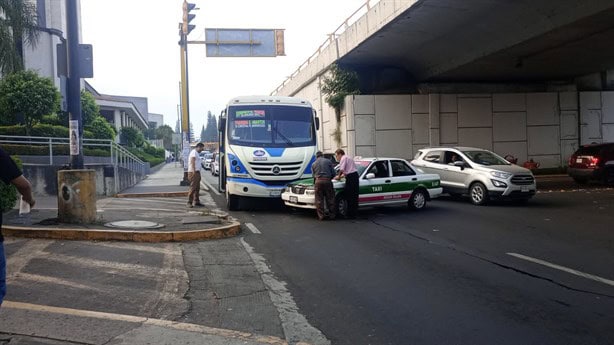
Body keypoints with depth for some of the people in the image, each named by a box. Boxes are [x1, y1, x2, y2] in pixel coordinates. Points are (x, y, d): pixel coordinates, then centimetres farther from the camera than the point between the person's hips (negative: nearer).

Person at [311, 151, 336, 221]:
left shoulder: (313, 164, 17)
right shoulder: (328, 161, 11)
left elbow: (313, 175, 16)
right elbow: (333, 173, 9)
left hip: (318, 181, 1)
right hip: (327, 181, -1)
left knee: (319, 200, 4)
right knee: (330, 199, 6)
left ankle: (321, 216, 2)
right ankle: (332, 215, 8)